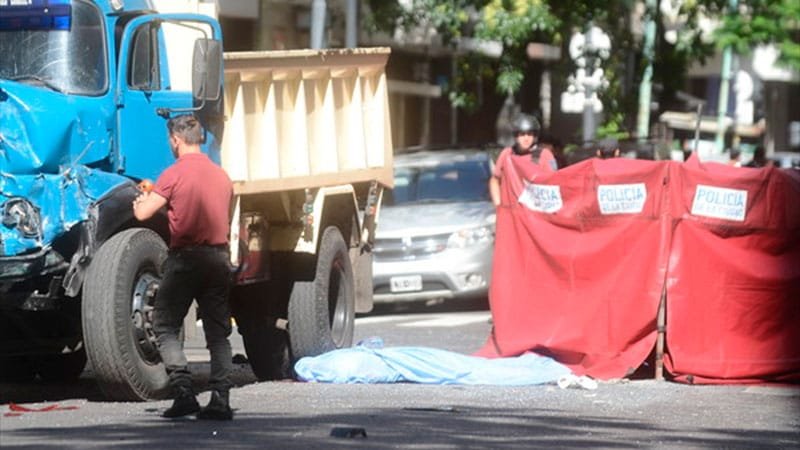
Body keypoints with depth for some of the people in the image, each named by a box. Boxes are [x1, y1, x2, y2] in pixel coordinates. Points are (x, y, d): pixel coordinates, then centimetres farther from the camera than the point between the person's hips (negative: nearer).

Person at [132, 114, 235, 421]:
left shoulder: (175, 174, -7)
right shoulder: (222, 176, 12)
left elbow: (143, 214, -9)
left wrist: (142, 201, 16)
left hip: (186, 257, -5)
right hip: (219, 255, 5)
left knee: (165, 326, 4)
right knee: (218, 332, 8)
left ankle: (184, 392, -10)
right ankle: (220, 400, -1)